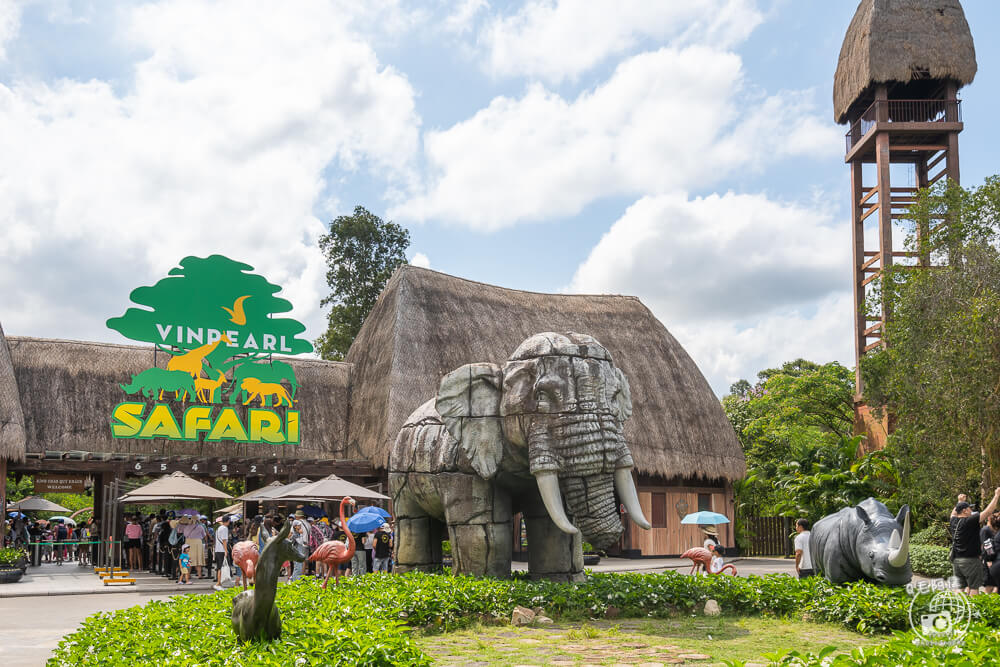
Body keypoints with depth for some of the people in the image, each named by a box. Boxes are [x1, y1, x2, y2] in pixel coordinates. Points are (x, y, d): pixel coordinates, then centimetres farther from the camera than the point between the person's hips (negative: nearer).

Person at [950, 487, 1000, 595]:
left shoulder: (953, 521, 5)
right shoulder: (970, 521, -14)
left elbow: (953, 513, 30)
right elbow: (988, 511, -14)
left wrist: (960, 502, 40)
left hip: (956, 560, 7)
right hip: (970, 560, -7)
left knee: (961, 588, 10)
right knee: (974, 588, -2)